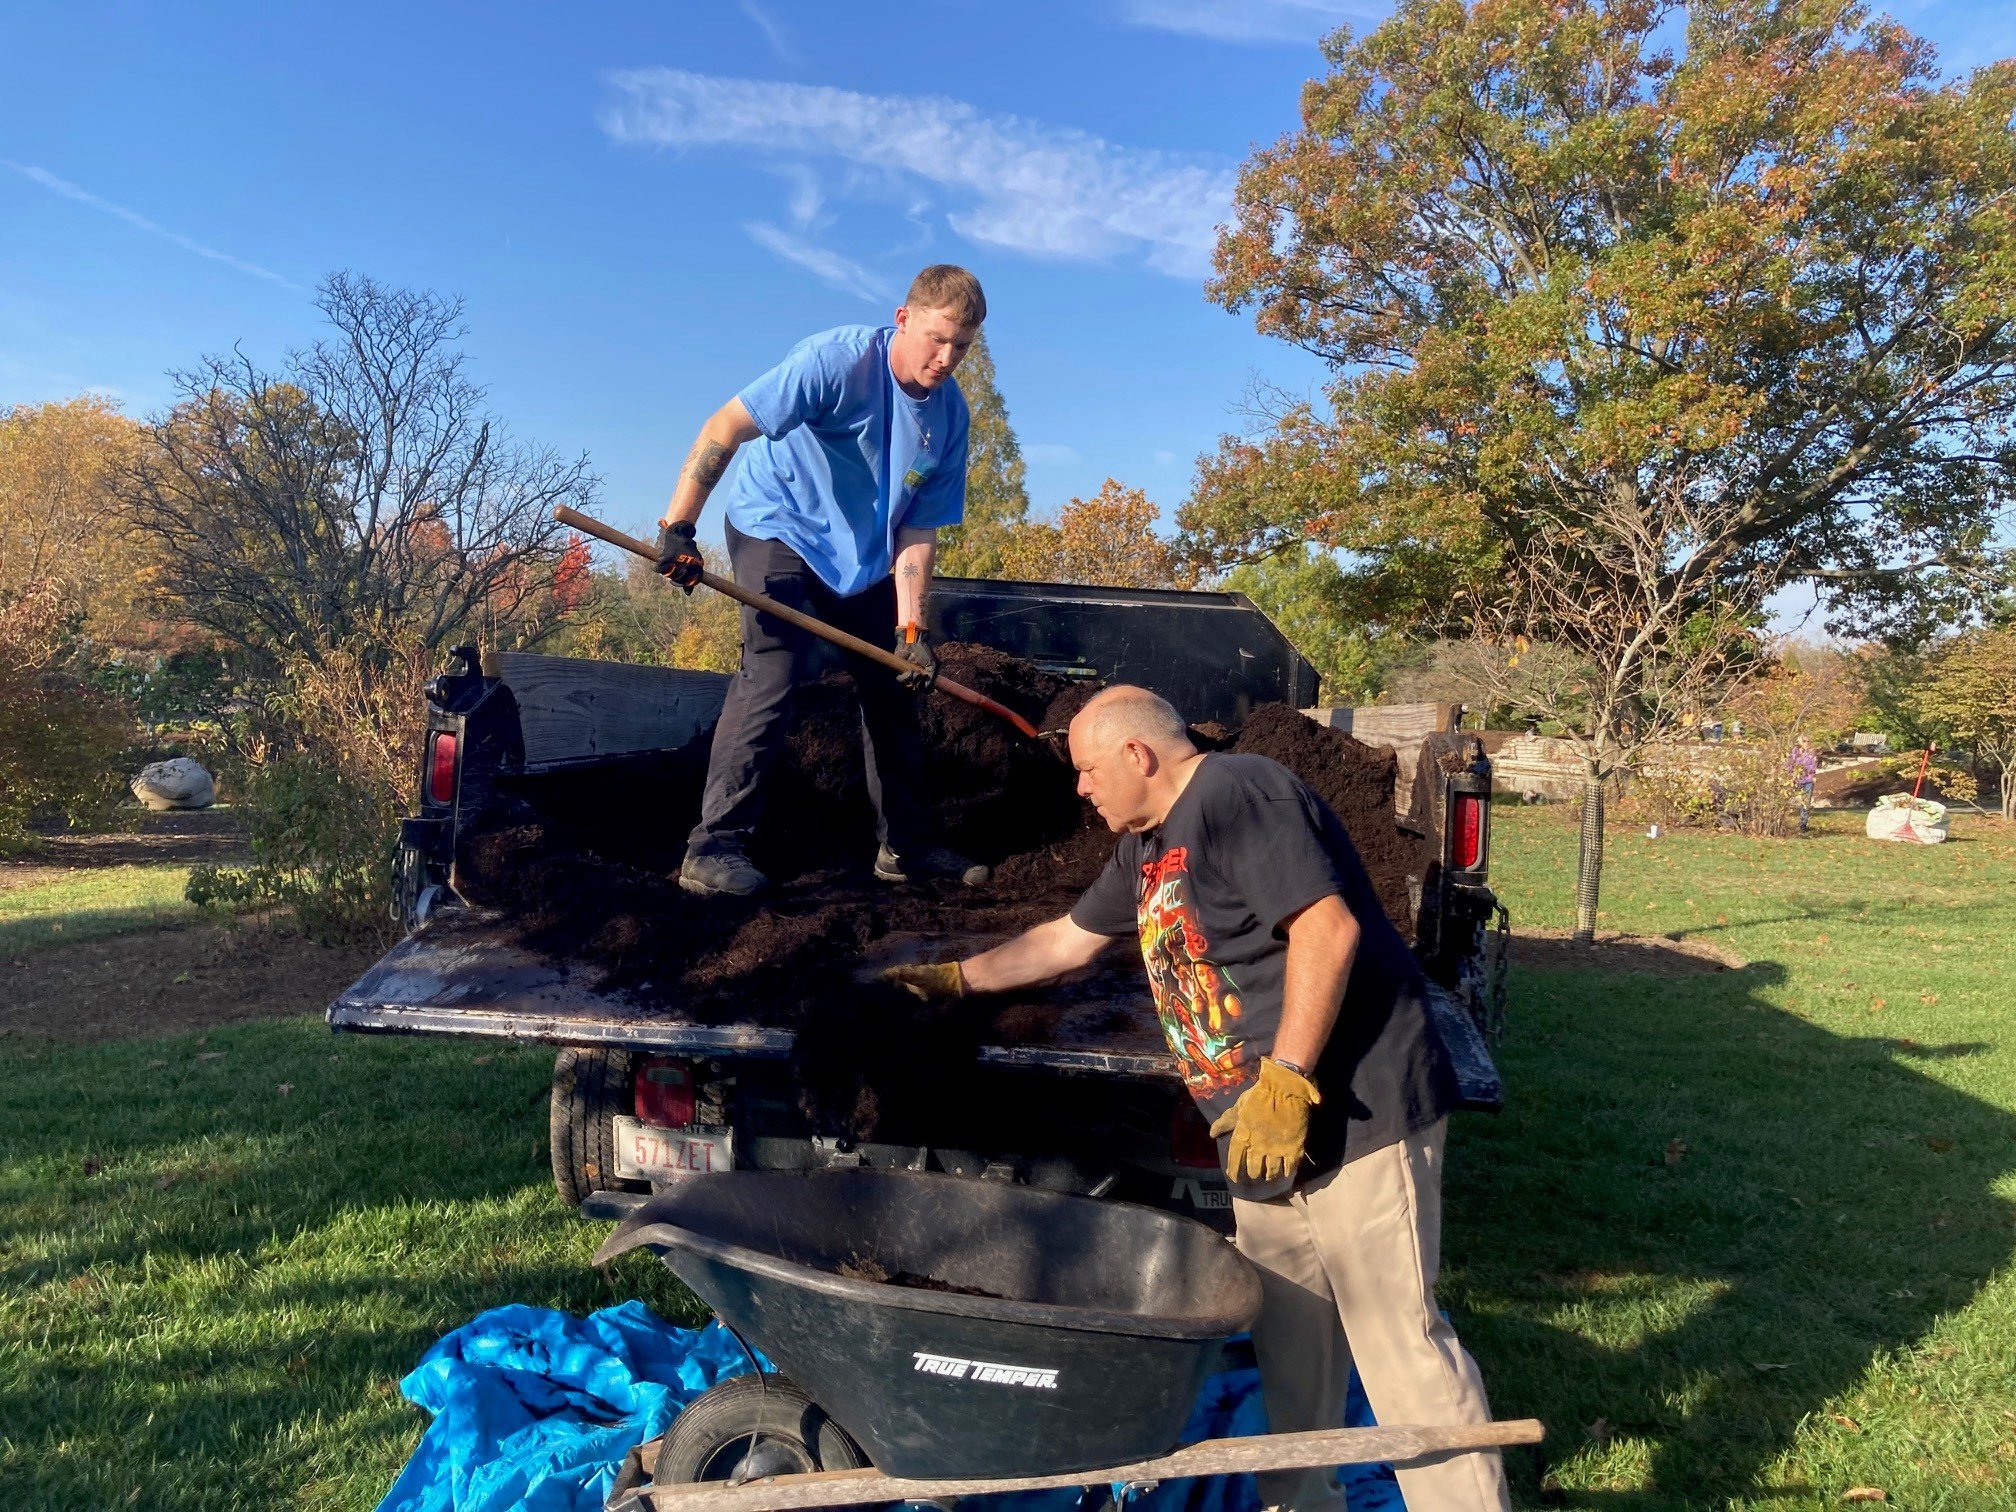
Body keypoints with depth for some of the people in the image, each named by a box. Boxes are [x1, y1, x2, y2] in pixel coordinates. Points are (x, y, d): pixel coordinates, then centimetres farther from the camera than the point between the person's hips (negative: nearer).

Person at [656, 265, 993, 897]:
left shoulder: (950, 415, -7)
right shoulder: (838, 359, -25)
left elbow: (918, 530, -6)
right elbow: (724, 428, -28)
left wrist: (911, 627, -16)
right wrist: (678, 526, -35)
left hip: (863, 557, 7)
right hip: (778, 529, -7)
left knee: (895, 687, 7)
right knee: (775, 670, -23)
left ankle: (905, 843, 20)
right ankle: (713, 847, -20)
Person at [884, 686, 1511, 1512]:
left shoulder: (1235, 795, -14)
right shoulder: (1146, 846, 17)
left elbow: (1329, 927, -24)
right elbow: (1067, 939, 29)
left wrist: (1285, 1080, -25)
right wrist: (953, 978, 33)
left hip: (1356, 1113, -9)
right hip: (1268, 1133, 10)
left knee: (1398, 1335, -4)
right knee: (1289, 1343, 16)